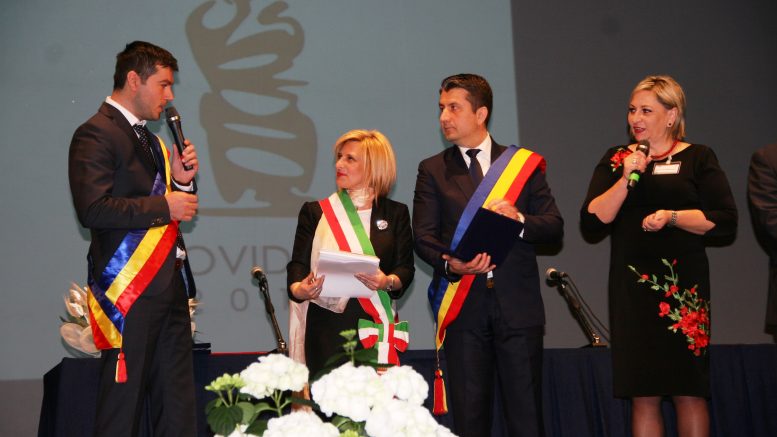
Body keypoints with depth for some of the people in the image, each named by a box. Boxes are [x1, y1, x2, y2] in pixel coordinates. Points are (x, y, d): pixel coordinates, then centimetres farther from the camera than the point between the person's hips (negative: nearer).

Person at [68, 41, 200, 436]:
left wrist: (181, 182, 3)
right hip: (128, 289, -8)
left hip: (169, 286, 9)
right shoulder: (96, 134, -7)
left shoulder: (149, 139, 20)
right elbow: (93, 209, -21)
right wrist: (163, 206, -15)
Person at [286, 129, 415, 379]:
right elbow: (298, 263, 5)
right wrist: (298, 289, -16)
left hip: (375, 325, 0)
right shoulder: (315, 212, 12)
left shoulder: (395, 214, 12)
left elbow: (406, 269, 5)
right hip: (327, 327, 0)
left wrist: (388, 282, -17)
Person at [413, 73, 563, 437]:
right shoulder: (432, 170, 11)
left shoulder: (525, 163, 10)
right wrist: (451, 263, -19)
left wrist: (519, 219, -15)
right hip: (463, 308, 0)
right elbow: (424, 236, 2)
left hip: (518, 306, 0)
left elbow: (555, 227, 5)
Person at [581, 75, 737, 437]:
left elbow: (725, 220, -3)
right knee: (642, 396, 4)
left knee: (689, 392, 0)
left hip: (683, 284, -2)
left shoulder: (697, 158, 5)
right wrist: (625, 180, -10)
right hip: (631, 287, 2)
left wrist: (673, 216, -15)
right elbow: (591, 221, 0)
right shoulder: (616, 159, 11)